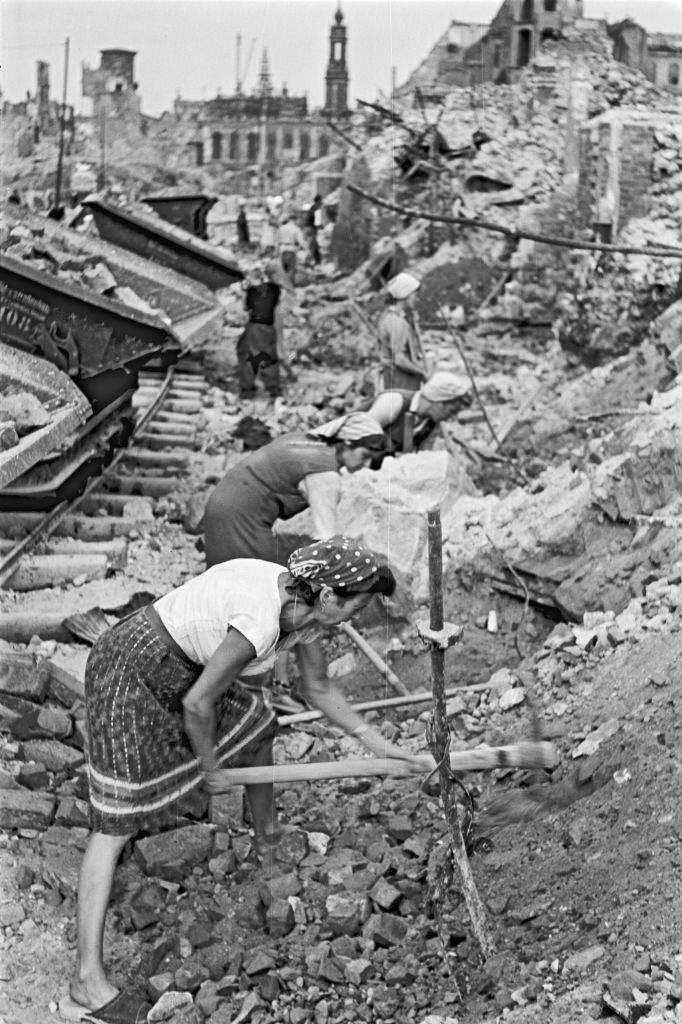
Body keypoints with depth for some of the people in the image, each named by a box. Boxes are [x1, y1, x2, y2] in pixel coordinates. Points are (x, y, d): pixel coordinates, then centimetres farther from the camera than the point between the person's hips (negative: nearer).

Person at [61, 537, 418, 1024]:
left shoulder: (302, 605, -2)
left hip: (182, 666, 10)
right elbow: (197, 705, -24)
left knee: (257, 728, 24)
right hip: (132, 671, -9)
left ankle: (268, 839, 51)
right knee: (116, 822, -10)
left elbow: (319, 689, 13)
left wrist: (377, 743, 14)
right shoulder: (260, 619, -31)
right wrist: (211, 766, -7)